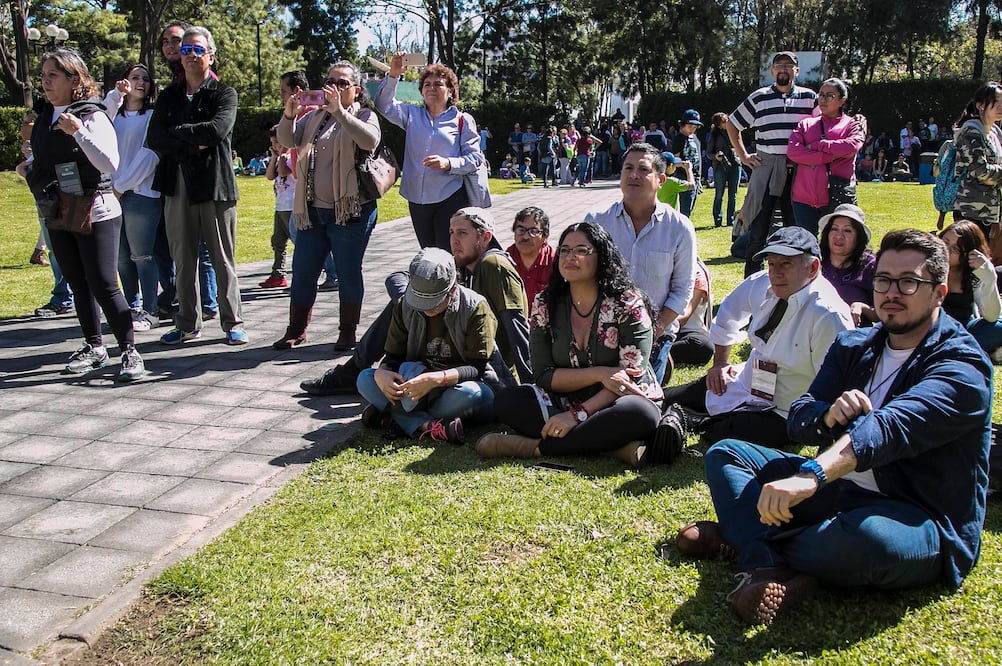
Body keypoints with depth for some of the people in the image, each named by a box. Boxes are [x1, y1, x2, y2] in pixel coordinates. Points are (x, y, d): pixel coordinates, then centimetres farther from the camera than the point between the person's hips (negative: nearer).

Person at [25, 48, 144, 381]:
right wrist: (30, 170, 14)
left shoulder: (93, 117, -11)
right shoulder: (43, 116, 10)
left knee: (103, 285, -10)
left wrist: (78, 132, -27)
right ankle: (94, 347, 23)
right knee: (78, 285, 12)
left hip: (96, 213, -7)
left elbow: (110, 164, -23)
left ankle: (130, 352, -3)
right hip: (58, 217, 7)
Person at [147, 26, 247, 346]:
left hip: (215, 185, -4)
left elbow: (218, 129, -17)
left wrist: (177, 132, -7)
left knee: (223, 259, 2)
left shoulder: (224, 94, 2)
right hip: (177, 187, 4)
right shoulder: (168, 96, 14)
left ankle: (233, 323, 10)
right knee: (183, 261, 8)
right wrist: (194, 143, -11)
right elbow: (154, 139, 1)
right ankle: (188, 325, 17)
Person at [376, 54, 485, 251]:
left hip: (450, 199, -4)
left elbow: (475, 158, -2)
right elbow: (384, 105, 5)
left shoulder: (462, 120, 2)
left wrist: (448, 164, -18)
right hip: (417, 199, 4)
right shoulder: (413, 115, 13)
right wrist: (393, 75, -8)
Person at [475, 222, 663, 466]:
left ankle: (534, 446, -28)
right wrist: (600, 374, -19)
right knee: (506, 401, -21)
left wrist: (578, 414, -25)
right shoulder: (545, 305, 1)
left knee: (639, 414, -37)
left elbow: (632, 376, -15)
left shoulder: (628, 304, -9)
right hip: (566, 402, 3)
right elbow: (543, 376, -4)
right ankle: (615, 445, -28)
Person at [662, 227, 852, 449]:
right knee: (661, 402, 3)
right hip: (744, 384, 7)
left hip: (782, 415, -7)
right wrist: (720, 363, 14)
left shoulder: (827, 317, -26)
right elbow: (726, 316, 16)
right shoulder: (762, 284, -5)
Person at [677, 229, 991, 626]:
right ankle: (771, 569, -25)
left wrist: (810, 477, -49)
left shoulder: (962, 366, -14)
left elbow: (891, 426, -33)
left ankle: (741, 534, -14)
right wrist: (829, 417, -25)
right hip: (841, 492, 7)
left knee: (869, 535, -42)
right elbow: (798, 420, 1)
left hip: (923, 523, -7)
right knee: (725, 453, 2)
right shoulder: (852, 347, 9)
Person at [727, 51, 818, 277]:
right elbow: (732, 125, 16)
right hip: (765, 170, -1)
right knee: (758, 231, -2)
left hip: (798, 172, 1)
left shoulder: (809, 98, 8)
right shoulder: (758, 98, 7)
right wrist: (743, 155, 8)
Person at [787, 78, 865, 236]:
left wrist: (816, 145, -6)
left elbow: (852, 146, -12)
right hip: (804, 198, 3)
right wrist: (830, 156, -9)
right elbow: (792, 151, -2)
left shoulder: (852, 124, 11)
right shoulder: (806, 124, 17)